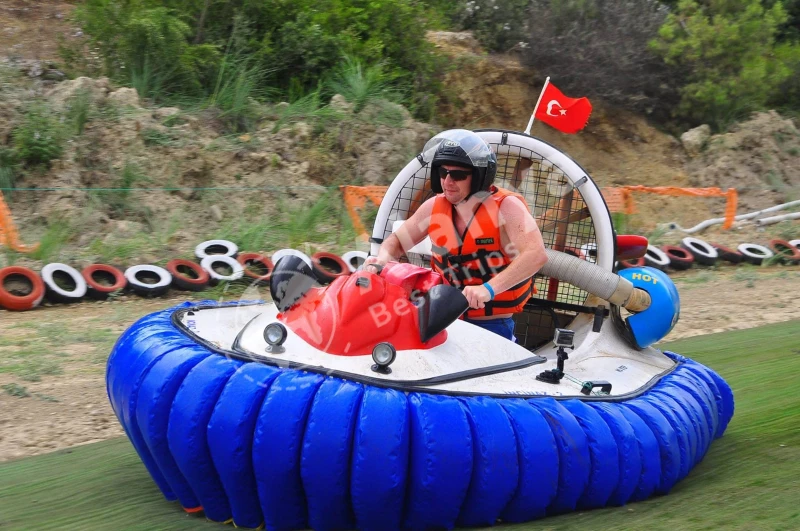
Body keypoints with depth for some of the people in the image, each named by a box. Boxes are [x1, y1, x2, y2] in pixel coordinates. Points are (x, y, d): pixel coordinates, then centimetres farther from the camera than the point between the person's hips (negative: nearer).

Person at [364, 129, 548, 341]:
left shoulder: (506, 207, -12)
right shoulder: (434, 207, 4)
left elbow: (536, 254, -26)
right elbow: (397, 241, 17)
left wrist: (489, 288, -37)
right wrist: (382, 260, -8)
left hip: (493, 326, -5)